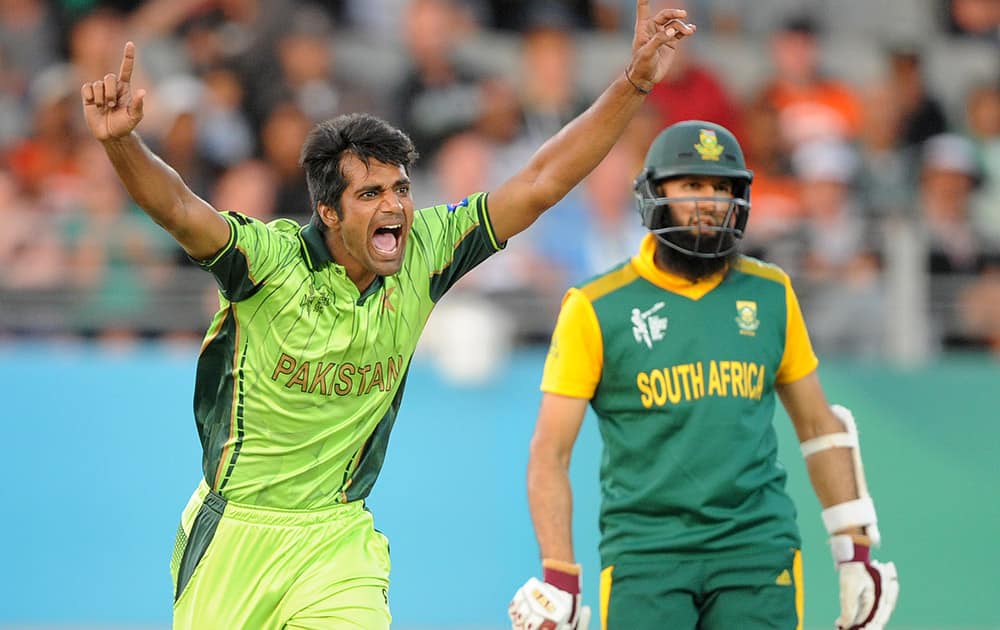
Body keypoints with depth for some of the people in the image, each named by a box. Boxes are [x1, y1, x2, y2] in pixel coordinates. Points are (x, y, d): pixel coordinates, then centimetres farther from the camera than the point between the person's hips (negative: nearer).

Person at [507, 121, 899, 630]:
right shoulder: (597, 308, 0)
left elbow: (819, 425, 19)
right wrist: (559, 580, -8)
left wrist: (855, 552, 13)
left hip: (757, 550, 2)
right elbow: (551, 452, 0)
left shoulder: (770, 295, 10)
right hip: (647, 550, -2)